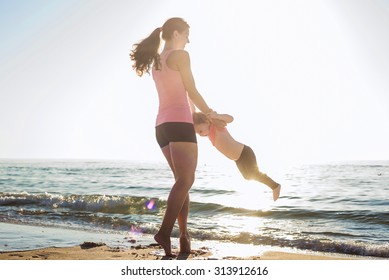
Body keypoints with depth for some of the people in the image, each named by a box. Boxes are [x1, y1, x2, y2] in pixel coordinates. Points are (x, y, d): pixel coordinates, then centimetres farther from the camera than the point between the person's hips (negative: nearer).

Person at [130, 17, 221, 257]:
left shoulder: (156, 63, 22)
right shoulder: (180, 55, -3)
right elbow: (192, 92, 0)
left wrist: (197, 113, 36)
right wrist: (210, 112, 16)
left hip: (162, 125, 9)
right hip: (179, 123, -9)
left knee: (183, 180, 11)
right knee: (186, 180, -14)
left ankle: (184, 234, 5)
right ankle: (165, 231, -26)